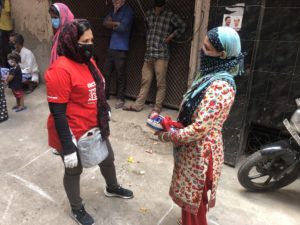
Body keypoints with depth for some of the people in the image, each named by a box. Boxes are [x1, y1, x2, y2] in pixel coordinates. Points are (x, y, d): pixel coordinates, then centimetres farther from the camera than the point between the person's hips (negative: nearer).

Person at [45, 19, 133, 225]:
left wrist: (104, 114, 21)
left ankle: (112, 188, 56)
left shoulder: (88, 61, 1)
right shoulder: (60, 70, -25)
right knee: (74, 171, 16)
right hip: (74, 134, -8)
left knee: (108, 159, 25)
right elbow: (57, 113, -24)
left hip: (96, 128, 8)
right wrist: (67, 148, -23)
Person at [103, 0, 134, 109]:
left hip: (121, 48, -7)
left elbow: (122, 27, -16)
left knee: (120, 74, -2)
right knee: (106, 72, 10)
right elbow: (105, 22, 6)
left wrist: (112, 25, 0)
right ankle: (104, 94, 24)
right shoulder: (114, 10, 17)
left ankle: (121, 99, 8)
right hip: (111, 47, 7)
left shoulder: (128, 11, -6)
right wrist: (116, 24, -9)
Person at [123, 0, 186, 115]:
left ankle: (157, 108, 8)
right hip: (148, 53, 5)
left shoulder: (170, 16, -2)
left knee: (160, 83, -1)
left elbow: (182, 27, 0)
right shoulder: (148, 14, 12)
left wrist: (170, 37, -5)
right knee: (145, 81, 9)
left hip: (161, 54, -4)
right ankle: (138, 105, 16)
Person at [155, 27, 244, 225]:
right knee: (190, 200, 27)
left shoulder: (220, 86, -27)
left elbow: (200, 129, -28)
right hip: (192, 150, 9)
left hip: (201, 154, -9)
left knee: (194, 203, 13)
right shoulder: (210, 75, 5)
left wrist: (167, 136, -16)